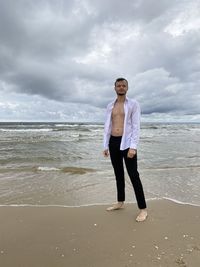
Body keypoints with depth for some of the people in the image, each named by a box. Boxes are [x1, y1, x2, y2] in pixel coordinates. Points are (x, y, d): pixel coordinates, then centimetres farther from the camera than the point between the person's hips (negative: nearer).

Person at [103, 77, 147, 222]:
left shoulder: (134, 104, -1)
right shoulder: (110, 106, 13)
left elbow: (136, 126, -9)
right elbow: (107, 126, 13)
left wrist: (133, 147, -19)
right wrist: (106, 146, 8)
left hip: (126, 142, -5)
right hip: (113, 142, 5)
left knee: (133, 175, -5)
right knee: (118, 174, 14)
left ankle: (143, 209, 6)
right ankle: (120, 202, 29)